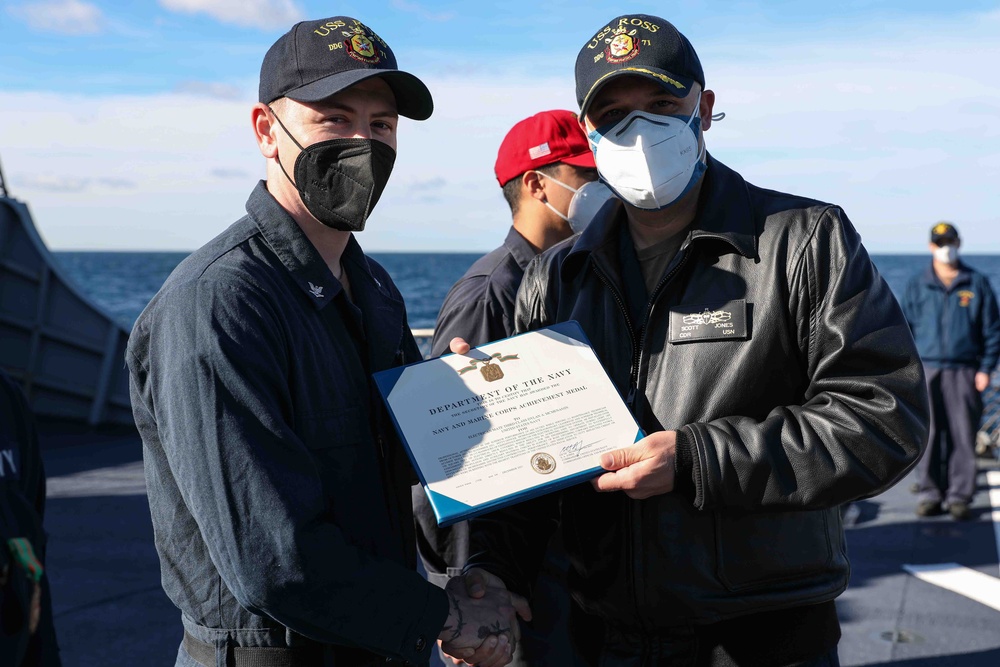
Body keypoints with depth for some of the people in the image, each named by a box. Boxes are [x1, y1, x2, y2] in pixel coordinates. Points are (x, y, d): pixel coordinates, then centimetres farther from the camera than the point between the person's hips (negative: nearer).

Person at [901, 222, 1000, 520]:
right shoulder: (917, 285, 8)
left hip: (964, 372, 0)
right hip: (926, 371, 0)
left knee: (963, 436, 0)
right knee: (928, 436, 1)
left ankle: (959, 497, 7)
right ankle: (929, 494, 10)